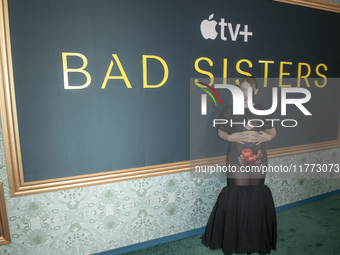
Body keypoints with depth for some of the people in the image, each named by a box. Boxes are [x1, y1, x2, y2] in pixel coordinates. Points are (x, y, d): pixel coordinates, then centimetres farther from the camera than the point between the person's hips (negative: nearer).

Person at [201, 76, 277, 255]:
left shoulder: (263, 111, 4)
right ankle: (237, 239, 19)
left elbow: (272, 131, 13)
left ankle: (257, 239, 27)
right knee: (239, 197, 1)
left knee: (256, 197, 10)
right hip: (237, 160, -3)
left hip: (258, 160, 3)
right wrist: (230, 137, -16)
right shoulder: (230, 110, -4)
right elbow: (220, 131, 3)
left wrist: (267, 136, -8)